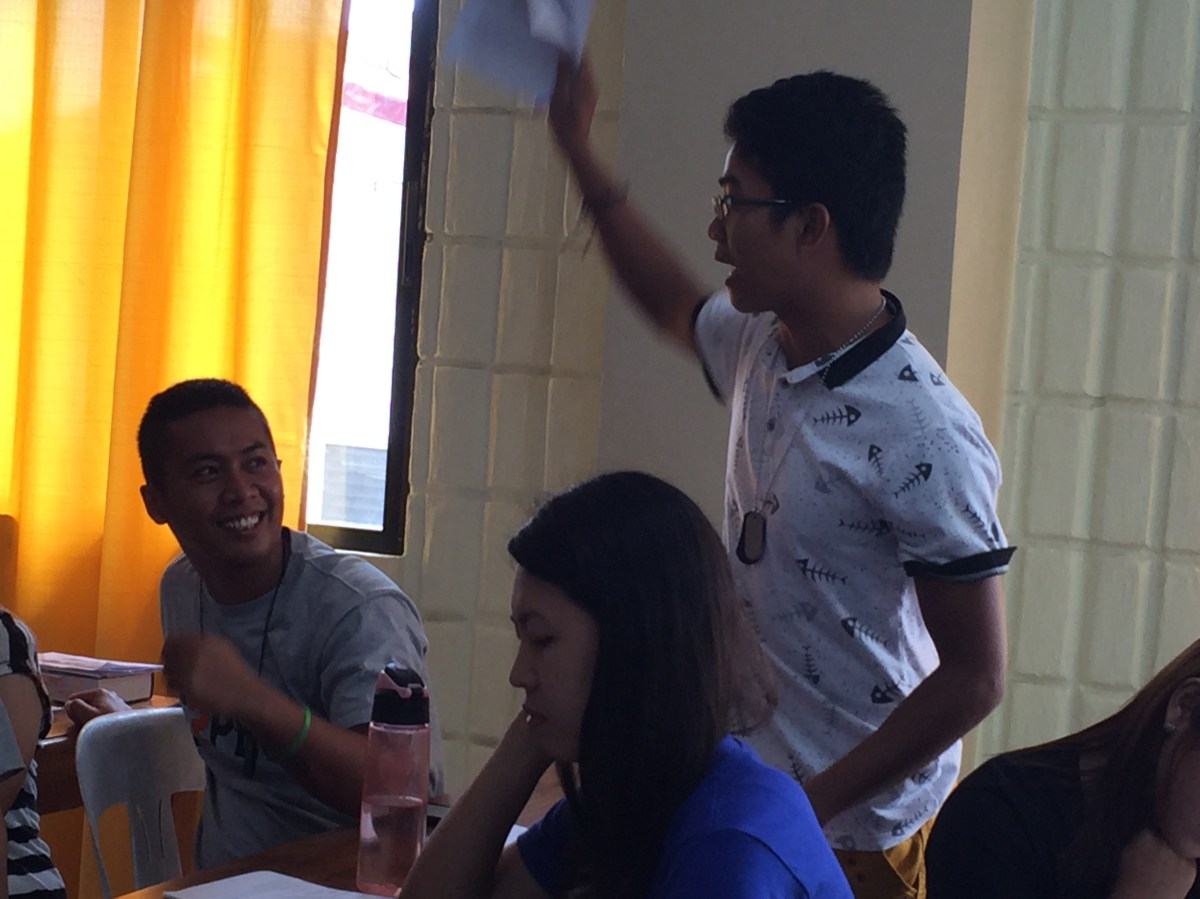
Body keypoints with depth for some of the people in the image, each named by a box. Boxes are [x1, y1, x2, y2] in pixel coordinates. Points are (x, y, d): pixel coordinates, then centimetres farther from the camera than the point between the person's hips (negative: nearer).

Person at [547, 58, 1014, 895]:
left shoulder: (923, 436, -24)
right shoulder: (759, 345, 0)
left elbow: (974, 679, -19)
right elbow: (674, 303, 26)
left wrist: (812, 807, -20)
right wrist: (578, 147, 26)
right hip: (746, 794, 7)